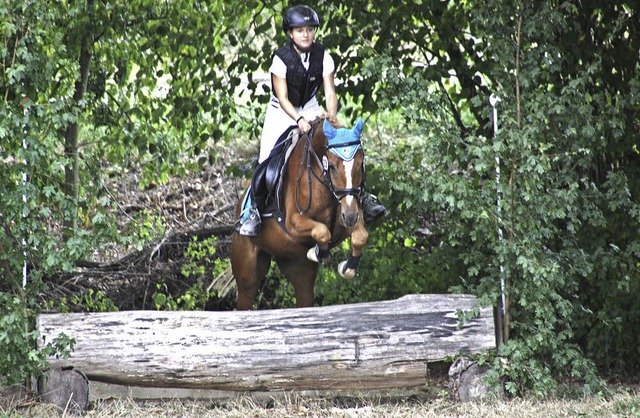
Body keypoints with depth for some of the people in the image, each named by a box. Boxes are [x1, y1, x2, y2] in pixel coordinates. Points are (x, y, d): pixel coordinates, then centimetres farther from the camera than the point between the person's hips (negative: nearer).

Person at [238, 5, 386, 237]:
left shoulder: (323, 57, -10)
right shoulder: (281, 59, -19)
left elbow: (330, 92, -12)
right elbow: (283, 98, -20)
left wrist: (331, 115, -33)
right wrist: (299, 120, -37)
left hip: (310, 109, 3)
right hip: (281, 113, -3)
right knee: (267, 159, -17)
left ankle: (360, 195, -3)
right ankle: (255, 208, -4)